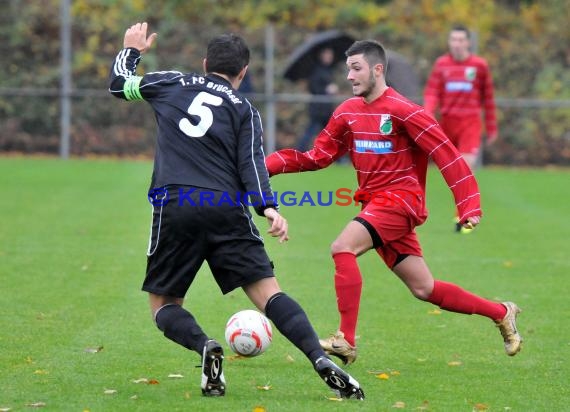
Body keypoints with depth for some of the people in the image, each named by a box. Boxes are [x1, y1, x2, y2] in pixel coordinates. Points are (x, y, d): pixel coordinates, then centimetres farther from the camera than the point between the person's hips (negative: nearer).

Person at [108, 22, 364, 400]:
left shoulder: (174, 83, 18)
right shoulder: (244, 109, 14)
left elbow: (120, 84, 32)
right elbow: (251, 161, -2)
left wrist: (131, 50, 50)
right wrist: (267, 207, -12)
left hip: (174, 208, 0)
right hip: (228, 210, 0)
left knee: (163, 304, 12)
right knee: (267, 293, -3)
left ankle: (205, 347, -19)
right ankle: (322, 360, -23)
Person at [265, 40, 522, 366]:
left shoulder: (402, 111, -13)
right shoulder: (348, 112, 8)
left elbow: (447, 155, -14)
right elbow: (318, 157, 11)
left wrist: (469, 206, -19)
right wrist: (272, 164, -1)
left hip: (400, 199, -7)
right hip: (375, 203, 7)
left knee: (343, 247, -25)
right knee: (425, 289, 10)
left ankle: (346, 341, -25)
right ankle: (501, 313, 26)